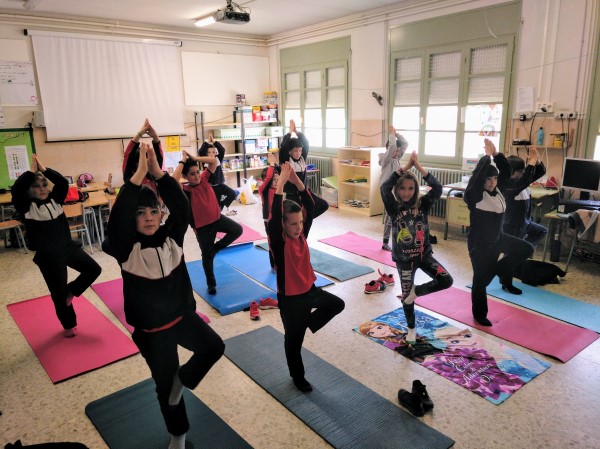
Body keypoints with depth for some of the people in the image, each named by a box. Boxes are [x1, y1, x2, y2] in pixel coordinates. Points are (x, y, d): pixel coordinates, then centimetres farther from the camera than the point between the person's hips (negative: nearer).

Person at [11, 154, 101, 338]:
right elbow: (16, 190, -26)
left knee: (94, 269, 1)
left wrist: (44, 169, -15)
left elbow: (63, 183, -11)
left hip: (68, 246, 4)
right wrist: (32, 170, -20)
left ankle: (70, 292, 25)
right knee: (59, 293, 7)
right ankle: (69, 325, 28)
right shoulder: (27, 206, -7)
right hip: (48, 255, -4)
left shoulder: (55, 199, 4)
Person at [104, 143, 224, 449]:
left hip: (183, 316, 3)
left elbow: (181, 206, -22)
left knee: (214, 347, -20)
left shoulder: (172, 236, -7)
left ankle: (183, 380, 12)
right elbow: (117, 218, -36)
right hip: (151, 331, -2)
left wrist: (157, 172, -33)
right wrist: (139, 174, -41)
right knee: (165, 386, 13)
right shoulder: (126, 248, -16)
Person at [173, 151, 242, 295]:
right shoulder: (186, 190, -16)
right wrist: (183, 161, -27)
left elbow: (215, 161, -7)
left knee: (237, 229, -12)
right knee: (207, 255, 8)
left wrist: (194, 158, -13)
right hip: (202, 225, -4)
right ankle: (211, 284, 28)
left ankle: (215, 248, 8)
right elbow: (173, 181, -38)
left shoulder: (204, 178, -3)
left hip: (217, 217, 4)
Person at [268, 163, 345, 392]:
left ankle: (309, 322, 31)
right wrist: (281, 183, -43)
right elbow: (274, 217, -41)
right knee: (294, 340, 13)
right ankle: (297, 377, 36)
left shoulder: (302, 234, -7)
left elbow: (310, 207, -15)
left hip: (309, 290, 6)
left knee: (337, 304, 18)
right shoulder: (278, 242, -23)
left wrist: (297, 181, -28)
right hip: (290, 298, -6)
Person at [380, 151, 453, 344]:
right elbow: (385, 187, -28)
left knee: (446, 281, -15)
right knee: (406, 294, 11)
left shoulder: (422, 204, -5)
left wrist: (418, 166, -23)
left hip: (424, 254, 2)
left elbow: (437, 188, -20)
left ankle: (416, 291, 10)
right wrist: (406, 166, -27)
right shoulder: (393, 207, -11)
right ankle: (411, 328, 36)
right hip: (403, 258, -2)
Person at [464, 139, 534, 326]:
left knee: (526, 249, 5)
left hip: (498, 238, 8)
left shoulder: (497, 190, 2)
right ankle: (479, 314, 22)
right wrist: (487, 155, -27)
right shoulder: (474, 195, -20)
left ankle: (502, 272, 19)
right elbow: (478, 176, -35)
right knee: (481, 279, 3)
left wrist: (496, 153, -12)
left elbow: (506, 172, -1)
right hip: (479, 244, -7)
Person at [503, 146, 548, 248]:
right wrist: (531, 162, -40)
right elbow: (524, 182, -43)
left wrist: (537, 160, -18)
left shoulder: (522, 179, 1)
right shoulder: (508, 185, -25)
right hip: (512, 225, -9)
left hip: (524, 221, 9)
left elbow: (541, 172, 3)